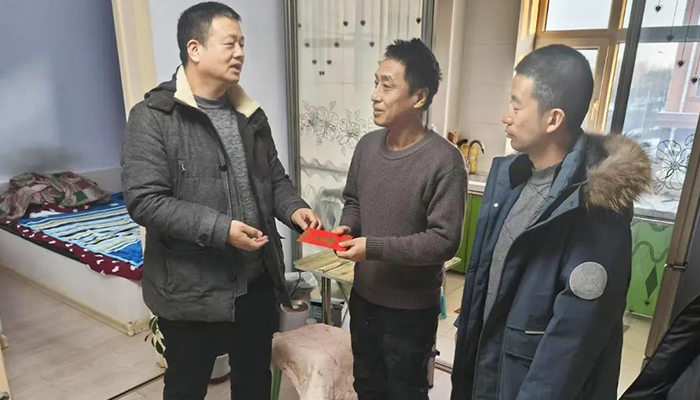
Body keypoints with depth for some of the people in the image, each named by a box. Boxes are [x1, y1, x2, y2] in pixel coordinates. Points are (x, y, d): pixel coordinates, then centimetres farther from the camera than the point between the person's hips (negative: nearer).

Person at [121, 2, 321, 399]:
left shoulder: (250, 114, 6)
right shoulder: (153, 117, -12)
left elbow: (275, 177, 13)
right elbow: (145, 201, -19)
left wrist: (293, 207, -7)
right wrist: (219, 229, -25)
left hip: (256, 281, 6)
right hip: (191, 290, -5)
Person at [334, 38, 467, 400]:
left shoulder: (444, 160, -23)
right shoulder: (367, 145, -2)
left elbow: (445, 241, -23)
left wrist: (374, 247, -25)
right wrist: (347, 226, -9)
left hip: (411, 308, -6)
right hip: (364, 296, 6)